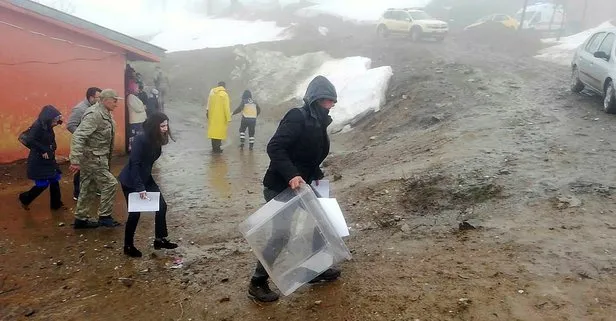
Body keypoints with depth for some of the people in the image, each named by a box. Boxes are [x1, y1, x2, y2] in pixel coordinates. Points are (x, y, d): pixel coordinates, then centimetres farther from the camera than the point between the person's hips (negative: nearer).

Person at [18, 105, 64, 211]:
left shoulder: (48, 127, 4)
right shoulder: (37, 126, -19)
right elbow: (29, 140, -27)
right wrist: (43, 150, -23)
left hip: (49, 159, 8)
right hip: (38, 161, -8)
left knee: (55, 180, 10)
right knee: (43, 184, -2)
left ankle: (56, 204, 22)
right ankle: (25, 199, 22)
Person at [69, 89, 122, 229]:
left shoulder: (106, 114, 9)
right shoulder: (94, 115, -21)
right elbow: (78, 136, -27)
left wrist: (108, 158, 21)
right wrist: (75, 161, -31)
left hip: (97, 157, 10)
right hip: (92, 157, -10)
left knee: (89, 188, 14)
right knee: (109, 183, -6)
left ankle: (81, 219, 24)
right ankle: (104, 216, 4)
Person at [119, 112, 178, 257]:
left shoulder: (156, 140, -2)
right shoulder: (140, 140, -25)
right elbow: (134, 164, -27)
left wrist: (145, 184, 13)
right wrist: (140, 187, -29)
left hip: (146, 178, 8)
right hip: (130, 181, -8)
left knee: (162, 206, 4)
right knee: (135, 212, -1)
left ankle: (160, 239, 18)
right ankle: (128, 246, 18)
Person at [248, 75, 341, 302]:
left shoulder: (318, 122, 10)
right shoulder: (297, 117, -18)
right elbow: (274, 148, -27)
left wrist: (317, 175, 5)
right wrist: (291, 175, -35)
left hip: (300, 186, 10)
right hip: (280, 187, -10)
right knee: (281, 233, -6)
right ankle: (257, 283, 10)